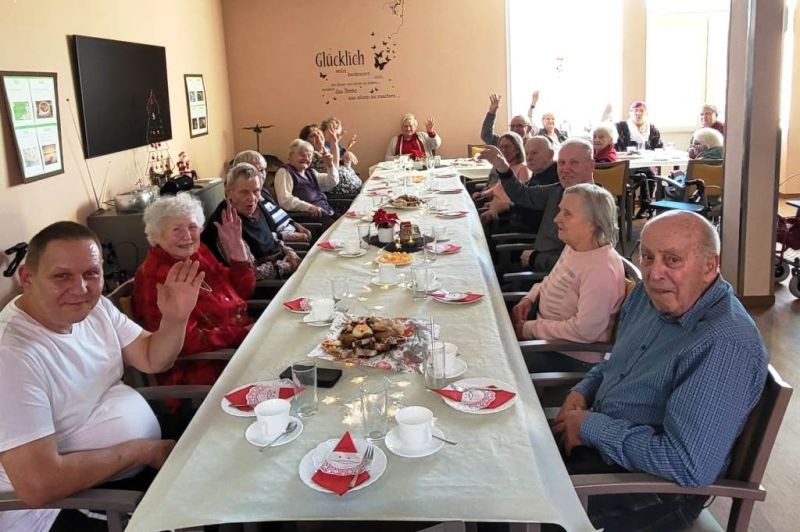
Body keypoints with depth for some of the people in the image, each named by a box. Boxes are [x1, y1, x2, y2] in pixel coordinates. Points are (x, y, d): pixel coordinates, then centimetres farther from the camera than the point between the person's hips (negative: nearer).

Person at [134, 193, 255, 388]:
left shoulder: (198, 253, 6)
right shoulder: (155, 277, -15)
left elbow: (243, 291, 13)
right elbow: (187, 341, -21)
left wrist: (236, 247, 1)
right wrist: (244, 333, -21)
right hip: (203, 370, -8)